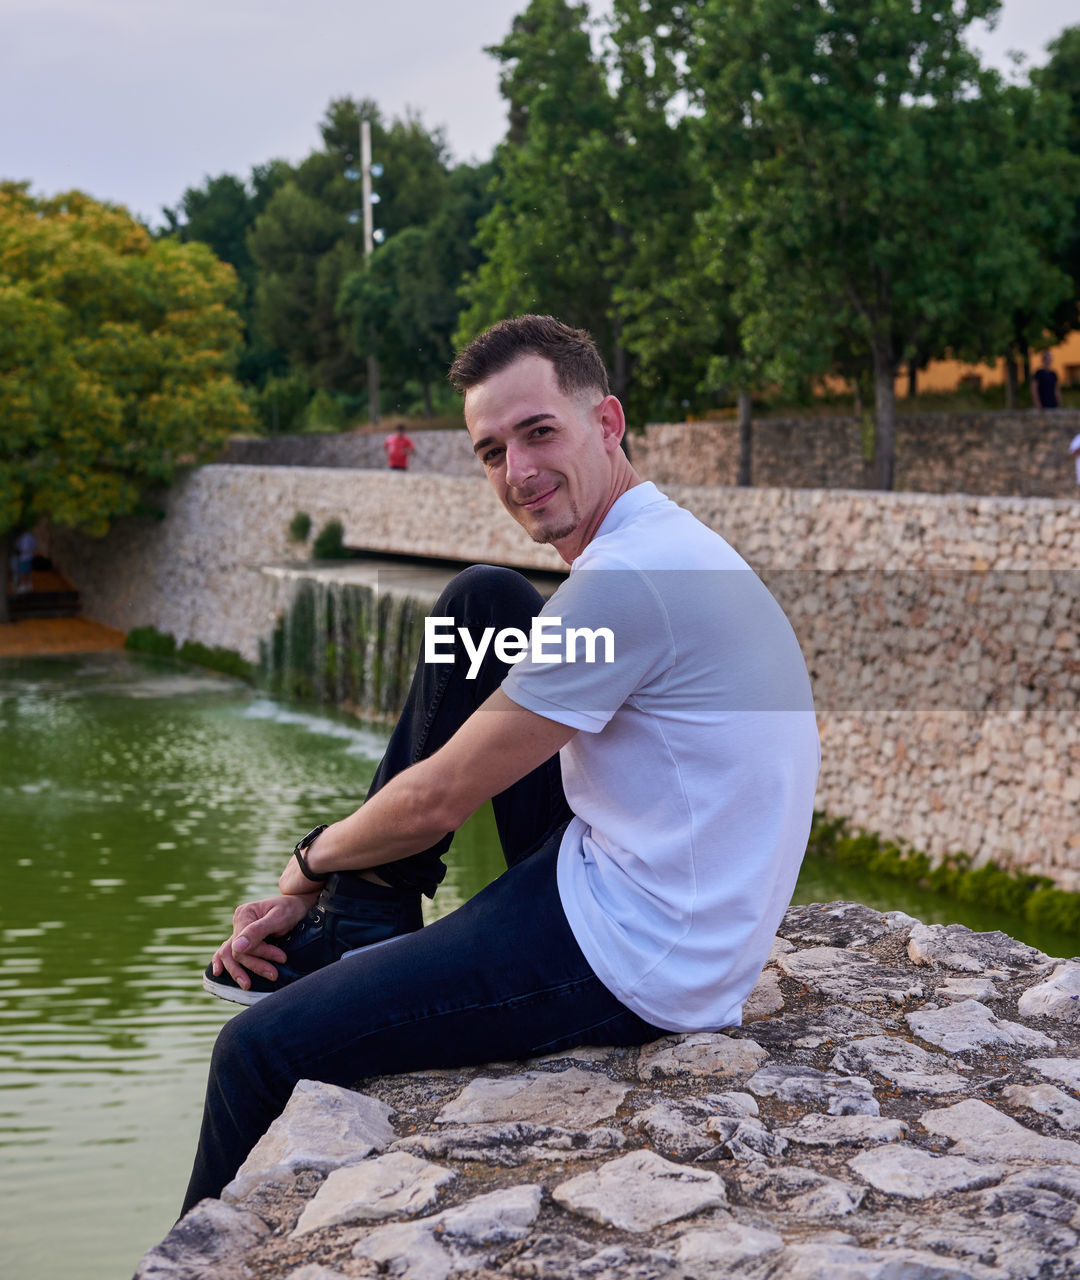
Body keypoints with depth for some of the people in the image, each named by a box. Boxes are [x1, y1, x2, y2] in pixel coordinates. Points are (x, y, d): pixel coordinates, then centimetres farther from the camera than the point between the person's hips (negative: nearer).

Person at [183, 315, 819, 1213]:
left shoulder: (628, 581, -22)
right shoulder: (664, 546, 11)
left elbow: (438, 800, -15)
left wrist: (314, 862, 5)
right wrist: (323, 898, 13)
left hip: (629, 964, -10)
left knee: (261, 1051, -6)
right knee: (480, 605, 10)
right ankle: (366, 925, 12)